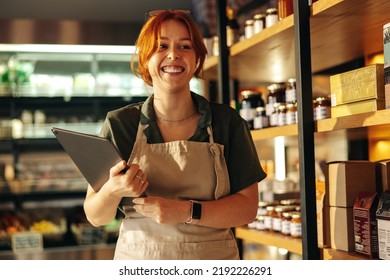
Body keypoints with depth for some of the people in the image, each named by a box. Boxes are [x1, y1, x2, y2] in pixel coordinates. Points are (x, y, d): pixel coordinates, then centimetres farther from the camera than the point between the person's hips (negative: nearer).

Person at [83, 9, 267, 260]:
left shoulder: (227, 122, -3)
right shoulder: (119, 124, -3)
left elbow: (248, 206, -6)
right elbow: (95, 216, -1)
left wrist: (187, 211, -20)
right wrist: (111, 192, -22)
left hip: (212, 258, 0)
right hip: (137, 259, 0)